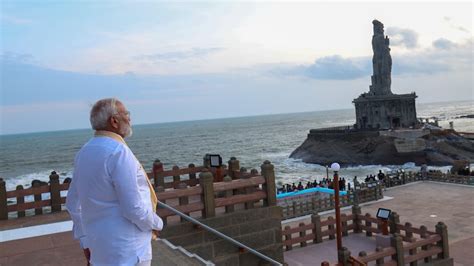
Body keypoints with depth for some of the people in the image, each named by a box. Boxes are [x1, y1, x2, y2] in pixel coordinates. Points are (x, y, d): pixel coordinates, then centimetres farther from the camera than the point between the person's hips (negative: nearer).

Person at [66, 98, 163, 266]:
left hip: (99, 247, 8)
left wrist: (85, 241, 18)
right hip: (127, 251, -8)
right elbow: (134, 208, -24)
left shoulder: (84, 152, 5)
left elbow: (73, 203, 12)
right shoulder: (118, 151, -21)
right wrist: (156, 224, -6)